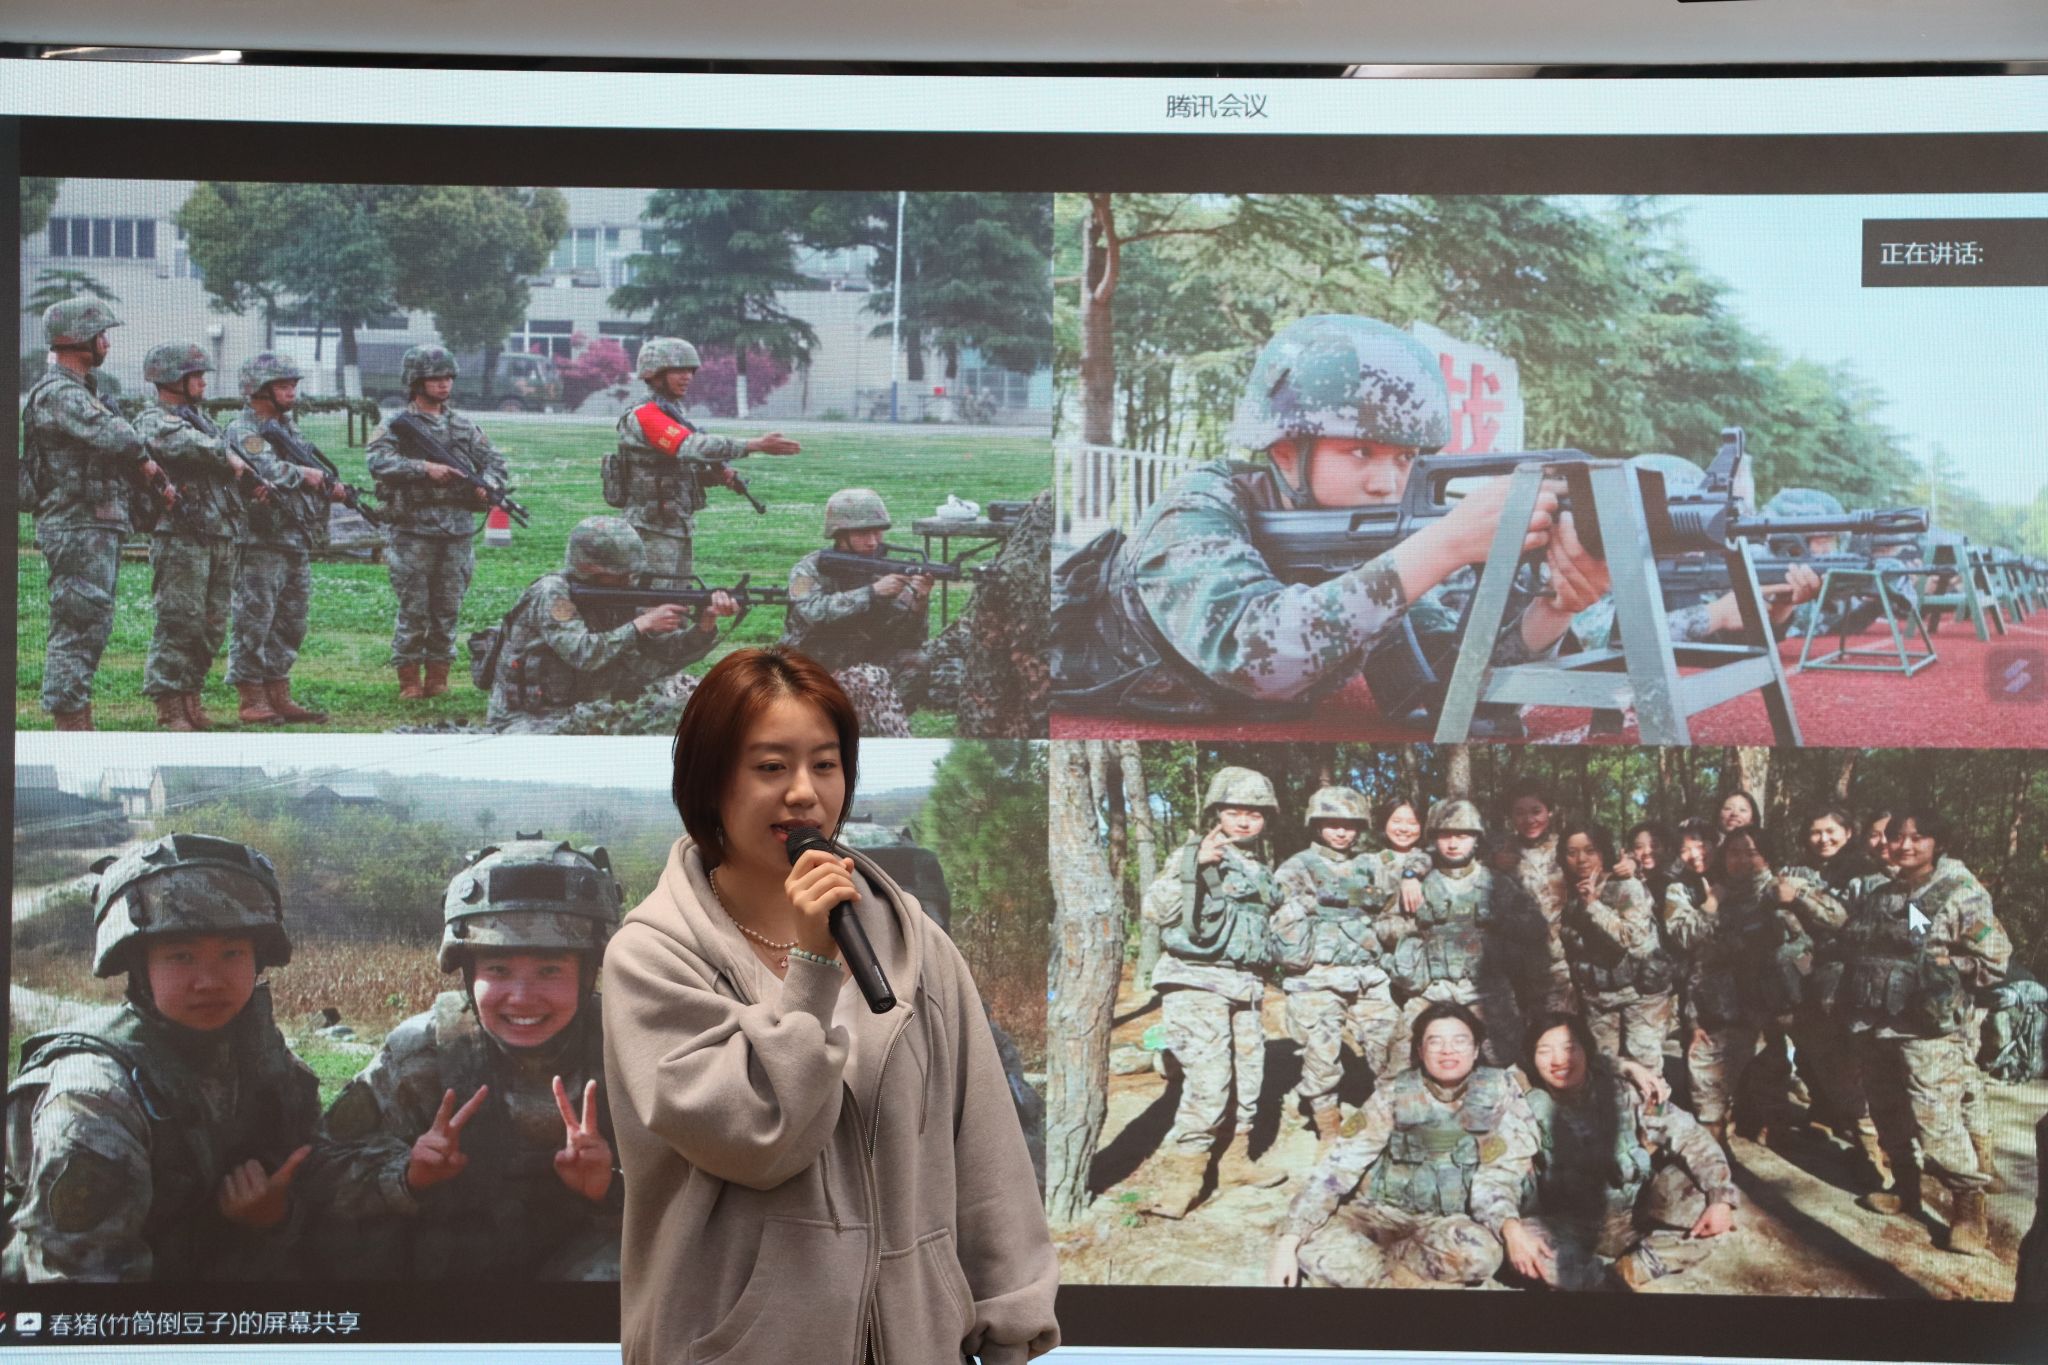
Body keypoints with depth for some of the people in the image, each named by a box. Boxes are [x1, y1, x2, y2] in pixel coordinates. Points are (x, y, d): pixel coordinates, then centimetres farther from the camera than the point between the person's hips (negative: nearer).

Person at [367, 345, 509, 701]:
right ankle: (409, 680, 6)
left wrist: (488, 484, -6)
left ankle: (437, 677, 16)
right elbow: (379, 463, -18)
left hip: (458, 533, 4)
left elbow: (494, 460, 16)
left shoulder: (464, 425, 14)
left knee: (448, 611, 7)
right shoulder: (396, 425, -2)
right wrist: (425, 468, -29)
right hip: (412, 534, -4)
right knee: (413, 611, -2)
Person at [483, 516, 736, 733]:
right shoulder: (552, 593, -17)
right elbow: (583, 654, -30)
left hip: (580, 709, 7)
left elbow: (669, 652, -4)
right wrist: (642, 624, -27)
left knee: (681, 687, -3)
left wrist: (706, 624, -23)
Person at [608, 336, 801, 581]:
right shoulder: (644, 417, -15)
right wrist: (756, 445, -32)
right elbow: (692, 447, -28)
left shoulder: (673, 415, 15)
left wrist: (717, 474, -4)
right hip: (653, 529, -9)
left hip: (681, 528, 9)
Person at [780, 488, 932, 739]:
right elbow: (813, 613, -31)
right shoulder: (810, 570, -9)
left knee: (916, 664, -18)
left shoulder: (886, 571, 0)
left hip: (856, 680, 5)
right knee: (874, 679, -30)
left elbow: (911, 640, -7)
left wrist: (918, 603, -28)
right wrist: (872, 592, -37)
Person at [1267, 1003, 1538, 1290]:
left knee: (1481, 1251, -37)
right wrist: (1288, 1241, -20)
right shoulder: (1395, 1095, -4)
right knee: (1312, 1243, -31)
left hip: (1449, 1222, 1)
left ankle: (1354, 1269, -19)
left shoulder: (1499, 1089, -2)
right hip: (1382, 1213, -1)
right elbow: (1339, 1165, -9)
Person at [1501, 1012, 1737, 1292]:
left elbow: (1688, 1136, -11)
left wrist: (1721, 1198, -26)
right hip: (1571, 1231, -1)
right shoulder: (1528, 1110, -7)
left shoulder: (1623, 1092, -6)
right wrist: (1510, 1228, -34)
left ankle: (1629, 1272, -25)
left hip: (1633, 1222, 1)